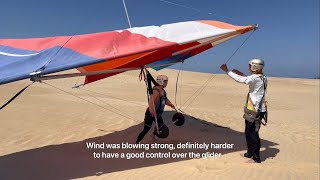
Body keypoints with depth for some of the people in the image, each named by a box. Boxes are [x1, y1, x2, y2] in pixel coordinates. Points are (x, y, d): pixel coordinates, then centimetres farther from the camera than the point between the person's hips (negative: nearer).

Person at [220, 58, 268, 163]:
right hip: (254, 111, 10)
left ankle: (256, 159, 8)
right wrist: (240, 74, 19)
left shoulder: (256, 78, -17)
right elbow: (249, 79, 31)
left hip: (254, 112, -10)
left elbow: (241, 80, -29)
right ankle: (249, 154, 33)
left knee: (253, 135, -1)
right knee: (248, 133, 19)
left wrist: (227, 71, -22)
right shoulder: (261, 78, 11)